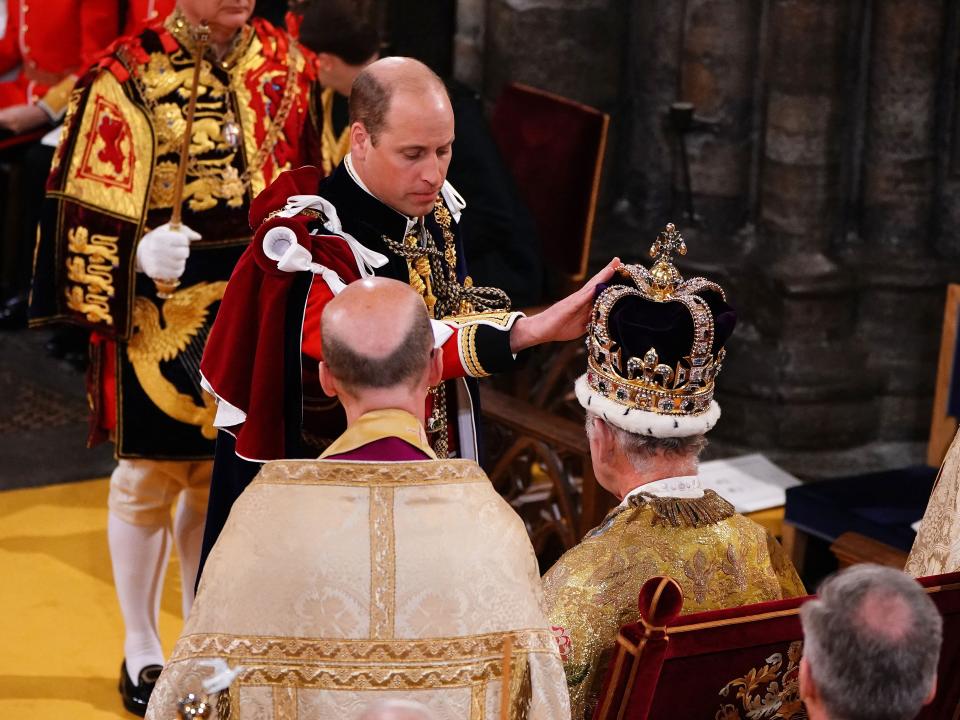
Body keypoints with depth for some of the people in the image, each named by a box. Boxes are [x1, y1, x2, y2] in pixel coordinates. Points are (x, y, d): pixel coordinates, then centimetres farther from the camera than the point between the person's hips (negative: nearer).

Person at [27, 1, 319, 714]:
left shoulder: (286, 65, 4)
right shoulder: (128, 79, -10)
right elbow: (89, 207, -9)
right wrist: (140, 253, -21)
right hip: (162, 314, -4)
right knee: (150, 479, 6)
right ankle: (142, 652, 23)